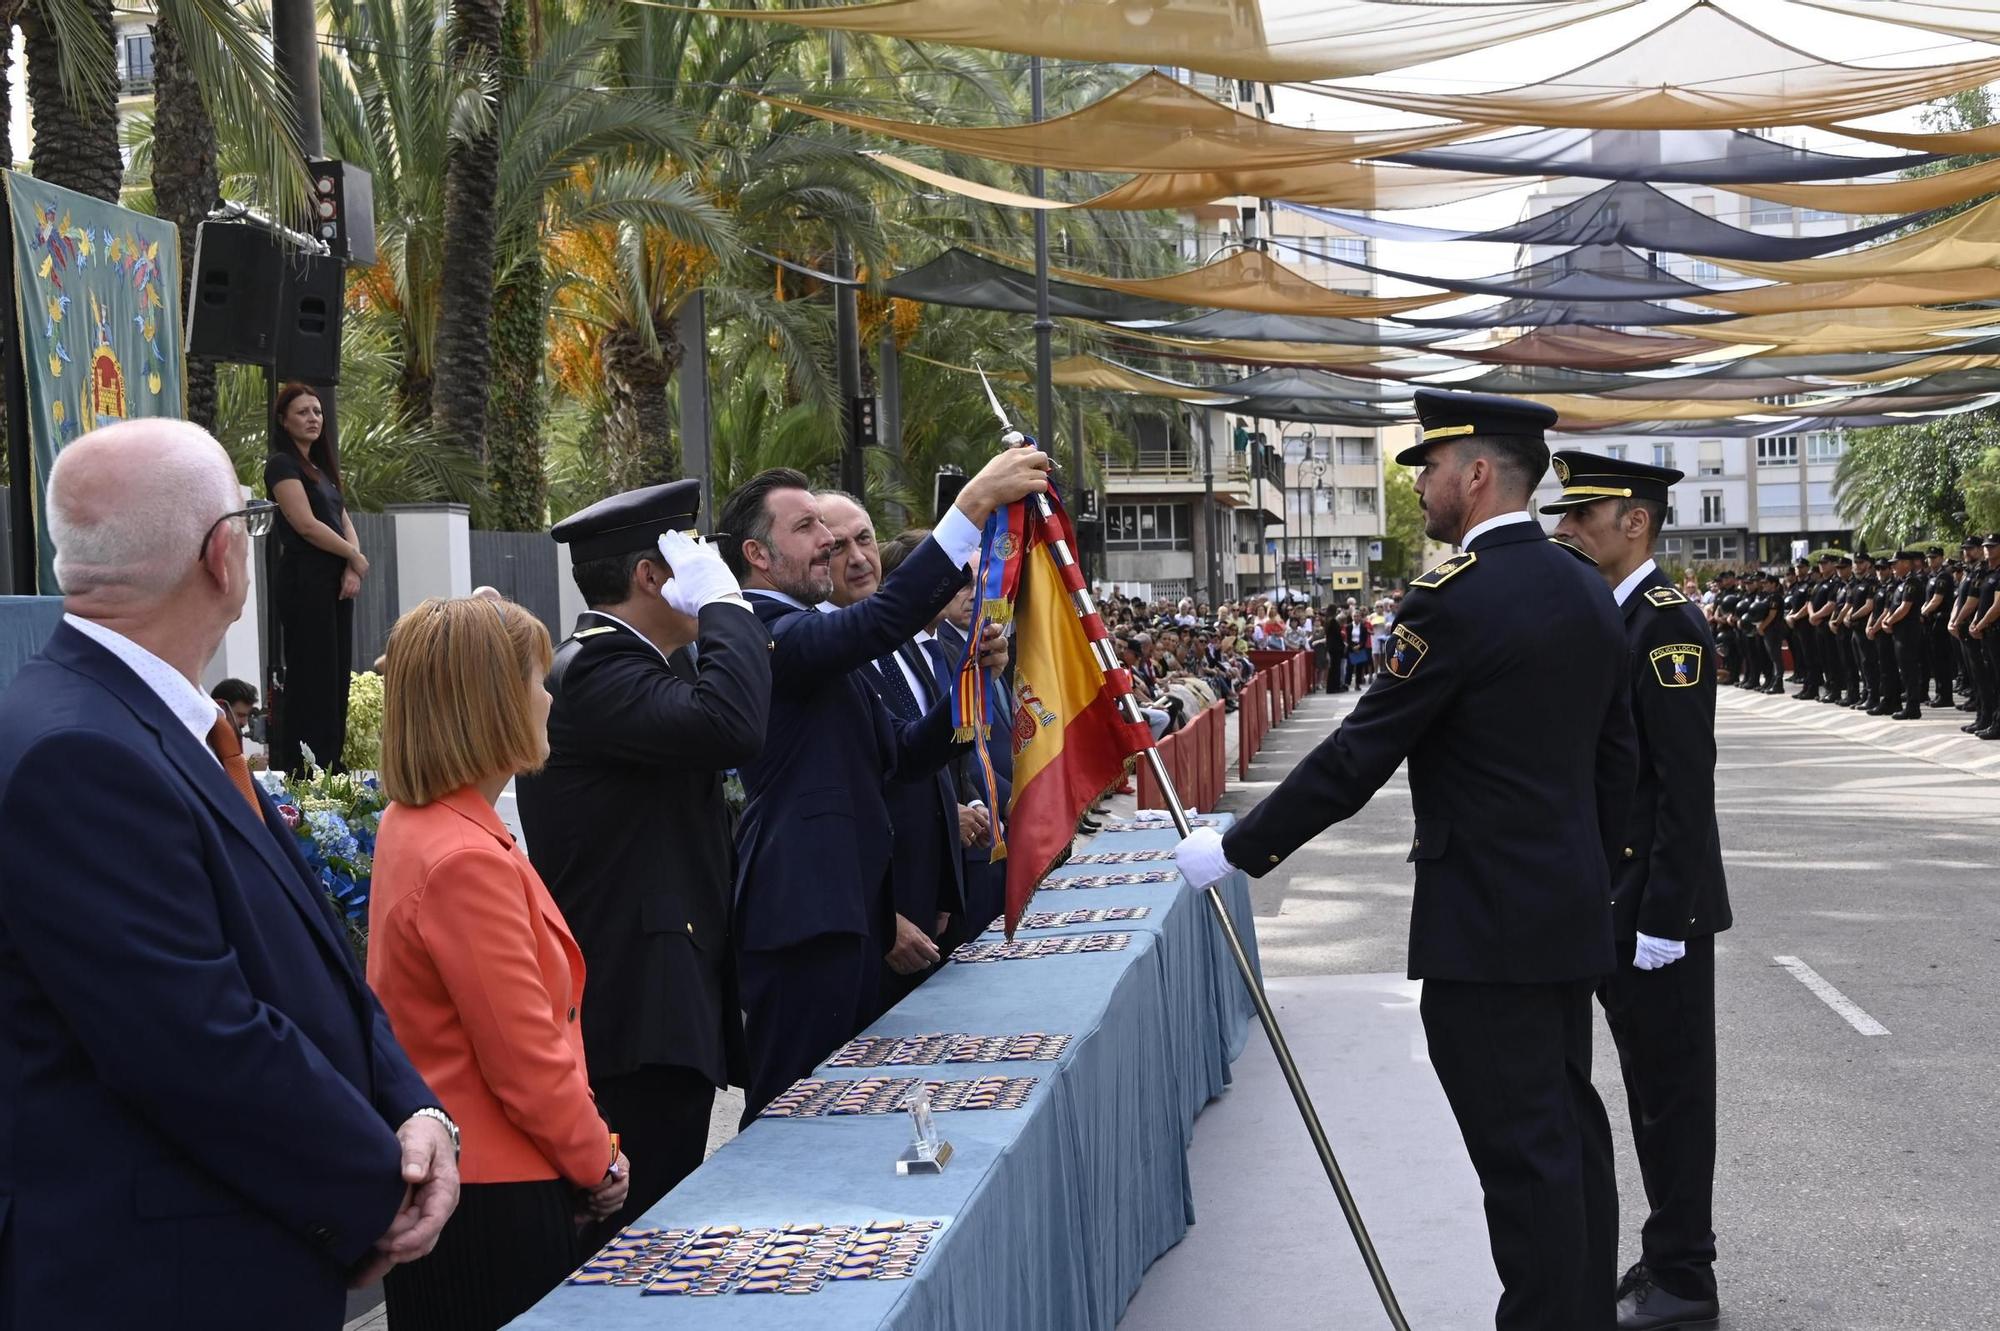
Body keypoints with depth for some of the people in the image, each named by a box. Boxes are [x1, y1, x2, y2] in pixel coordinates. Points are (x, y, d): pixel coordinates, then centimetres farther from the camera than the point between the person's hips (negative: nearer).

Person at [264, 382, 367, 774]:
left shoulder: (322, 467, 20)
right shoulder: (282, 464, -6)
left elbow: (345, 522, 14)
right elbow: (307, 524, -15)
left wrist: (351, 570, -3)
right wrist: (355, 557, -5)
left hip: (335, 581, 9)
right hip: (303, 579, -8)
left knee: (336, 676, 8)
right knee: (310, 677, -8)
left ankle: (331, 767, 12)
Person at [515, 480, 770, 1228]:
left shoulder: (626, 662, 18)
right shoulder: (594, 670, -15)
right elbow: (729, 724, -31)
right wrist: (723, 601, -20)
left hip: (668, 997, 11)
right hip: (642, 1010, -11)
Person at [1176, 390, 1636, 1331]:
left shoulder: (1454, 598, -17)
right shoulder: (1587, 591, 9)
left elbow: (1356, 758, -17)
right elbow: (1617, 755, 16)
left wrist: (1237, 850, -8)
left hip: (1487, 925, -9)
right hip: (1571, 915, 9)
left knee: (1523, 1148, -3)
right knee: (1569, 1125, 16)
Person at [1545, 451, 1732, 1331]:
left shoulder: (1667, 626, -17)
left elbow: (1687, 788, -21)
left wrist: (1662, 920, -22)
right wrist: (1610, 910, 16)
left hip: (1658, 909, -9)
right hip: (1613, 906, 9)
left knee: (1672, 1092, 1)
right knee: (1652, 1090, 16)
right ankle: (1667, 1260, 27)